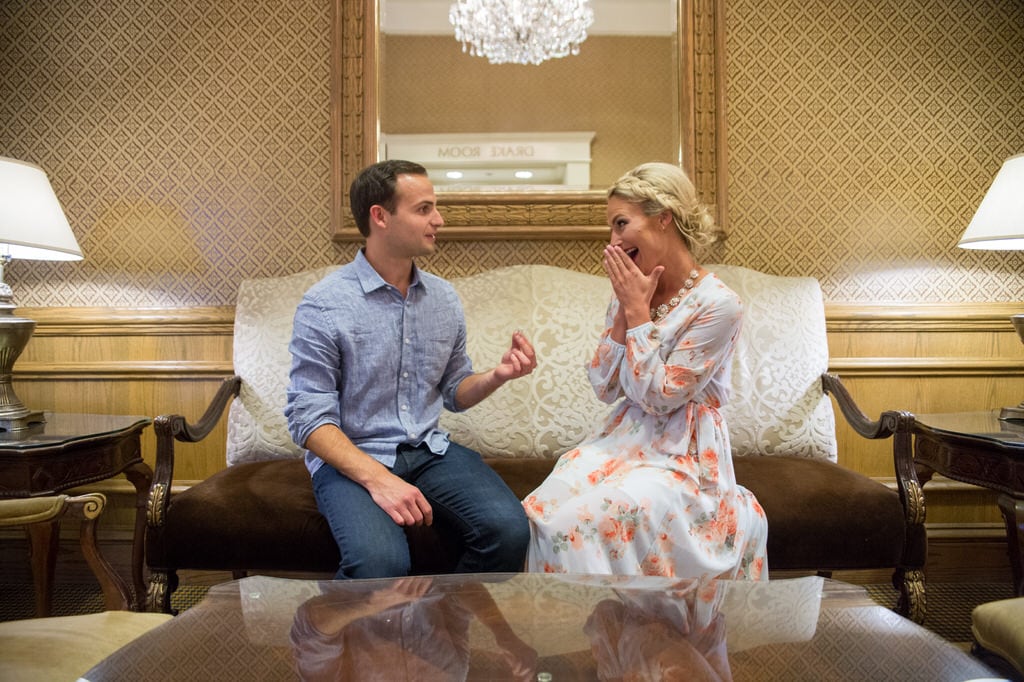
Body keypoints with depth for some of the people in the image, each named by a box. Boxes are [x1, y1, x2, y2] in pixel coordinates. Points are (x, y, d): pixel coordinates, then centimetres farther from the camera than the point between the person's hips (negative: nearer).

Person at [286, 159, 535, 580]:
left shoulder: (443, 298, 9)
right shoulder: (323, 305, -9)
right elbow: (308, 418, -12)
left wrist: (496, 376, -5)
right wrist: (377, 479, -25)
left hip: (429, 450, 5)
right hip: (349, 458, -4)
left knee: (509, 529, -22)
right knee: (381, 561, -33)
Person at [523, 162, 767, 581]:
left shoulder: (718, 304, -15)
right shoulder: (629, 292, 5)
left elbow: (658, 397, -17)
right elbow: (605, 389, 3)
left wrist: (638, 311, -16)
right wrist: (624, 311, -7)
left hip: (684, 454, -5)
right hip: (627, 440, 6)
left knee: (601, 515, -29)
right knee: (548, 506, -21)